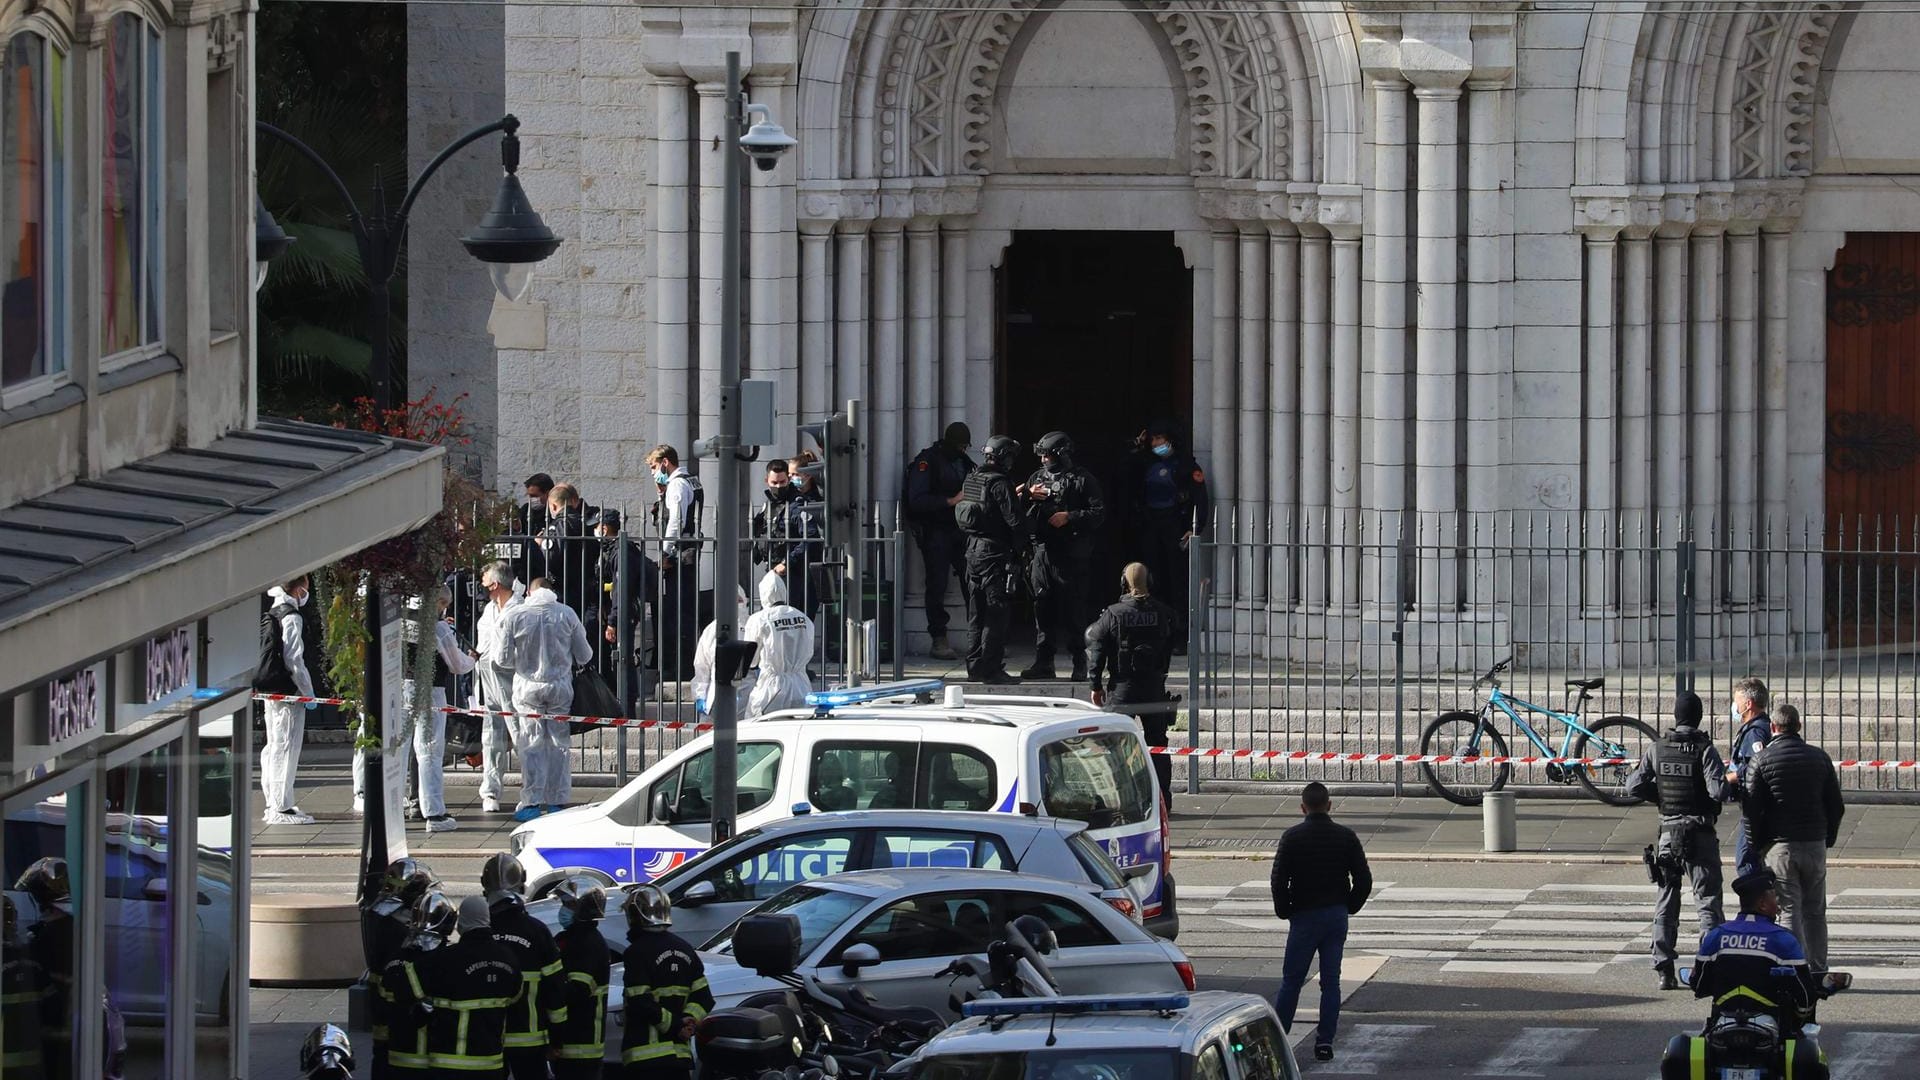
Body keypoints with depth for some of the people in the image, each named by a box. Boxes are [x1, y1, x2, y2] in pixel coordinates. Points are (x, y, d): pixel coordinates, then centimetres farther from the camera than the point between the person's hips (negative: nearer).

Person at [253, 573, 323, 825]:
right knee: (286, 747, -7)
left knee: (273, 747, 15)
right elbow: (294, 660, -17)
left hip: (269, 690, 9)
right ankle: (281, 808, -7)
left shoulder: (270, 614, 13)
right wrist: (309, 693, -10)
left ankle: (272, 804, 22)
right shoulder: (291, 617, -14)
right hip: (287, 691, -9)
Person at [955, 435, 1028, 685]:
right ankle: (992, 670, -5)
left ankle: (975, 666, 18)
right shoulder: (999, 484, -15)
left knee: (976, 612, 14)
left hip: (973, 550, 8)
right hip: (995, 551, -8)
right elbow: (1014, 520, -18)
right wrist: (1019, 549, -4)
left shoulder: (971, 480, 9)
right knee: (997, 613, -4)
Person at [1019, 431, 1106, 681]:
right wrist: (1028, 496, -2)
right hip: (1042, 551, 5)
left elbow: (1099, 512, -6)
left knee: (1074, 611, -3)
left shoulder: (1082, 480, -1)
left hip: (1071, 554, -5)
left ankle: (1080, 664, 3)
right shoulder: (1037, 478, 16)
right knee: (1042, 607, 5)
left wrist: (1070, 517, -16)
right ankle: (1043, 662, 10)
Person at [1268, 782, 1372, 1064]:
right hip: (1337, 917, 3)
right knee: (1331, 981, 6)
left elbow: (1279, 880, -10)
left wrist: (1284, 911, 4)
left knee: (1291, 980, 5)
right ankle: (1325, 1041, 2)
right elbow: (1364, 880, 0)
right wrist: (1349, 908, 12)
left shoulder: (1293, 837, -7)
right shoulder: (1346, 837, 0)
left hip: (1305, 916, -3)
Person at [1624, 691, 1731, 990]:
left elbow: (1634, 786, 0)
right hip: (1700, 834, -3)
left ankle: (1663, 970, 8)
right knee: (1709, 901, 1)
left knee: (1666, 904, 11)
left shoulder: (1657, 749, 0)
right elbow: (1718, 790, -20)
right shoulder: (1704, 750, -11)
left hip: (1668, 831, 3)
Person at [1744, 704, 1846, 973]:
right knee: (1815, 912, 12)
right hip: (1815, 844, 3)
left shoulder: (1761, 761, -5)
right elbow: (1837, 806, 7)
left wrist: (1754, 848, 1)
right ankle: (1818, 971, 13)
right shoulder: (1819, 758, 5)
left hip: (1779, 846, -3)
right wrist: (1828, 839, 18)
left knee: (1790, 911, -2)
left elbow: (1753, 809, -7)